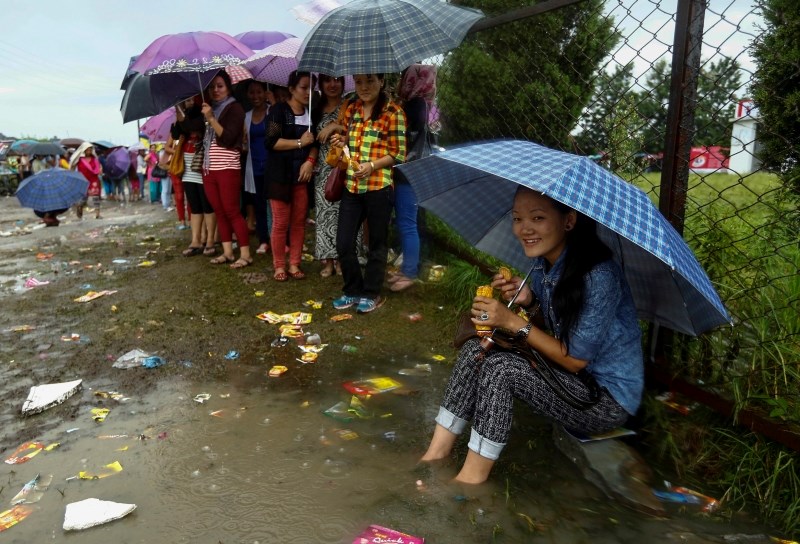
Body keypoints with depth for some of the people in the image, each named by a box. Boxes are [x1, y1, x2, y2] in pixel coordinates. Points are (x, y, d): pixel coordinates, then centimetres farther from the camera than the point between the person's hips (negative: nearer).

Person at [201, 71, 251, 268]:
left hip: (227, 167, -7)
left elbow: (228, 138, -14)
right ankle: (227, 252, 12)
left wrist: (211, 119, -18)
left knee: (231, 211, -8)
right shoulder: (209, 108, 17)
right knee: (219, 212, 7)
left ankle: (245, 254, -4)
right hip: (209, 168, 7)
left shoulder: (235, 108, -3)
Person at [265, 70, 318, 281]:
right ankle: (279, 266, 9)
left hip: (302, 174, 4)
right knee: (281, 222, -2)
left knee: (299, 221, 4)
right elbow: (271, 142, -12)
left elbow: (315, 142, 10)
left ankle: (294, 264, 14)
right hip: (280, 174, -4)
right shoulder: (278, 110, -3)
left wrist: (310, 161, -8)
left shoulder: (311, 112, 12)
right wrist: (299, 142, -13)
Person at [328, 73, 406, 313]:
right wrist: (341, 141, 2)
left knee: (377, 243, 8)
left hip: (378, 187, -5)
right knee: (343, 243, 6)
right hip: (351, 186, 5)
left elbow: (398, 154, -7)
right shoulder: (350, 109, 11)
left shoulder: (393, 112, -6)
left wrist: (372, 165, -20)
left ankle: (371, 294, 23)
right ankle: (352, 290, 25)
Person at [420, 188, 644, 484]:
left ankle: (472, 476, -9)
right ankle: (435, 455, -3)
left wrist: (513, 321, -24)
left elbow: (576, 359, -21)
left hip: (610, 400, -8)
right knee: (476, 350, -8)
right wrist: (526, 299, -13)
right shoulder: (542, 264, -3)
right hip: (570, 378, 8)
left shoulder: (599, 276, -27)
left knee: (501, 368, -26)